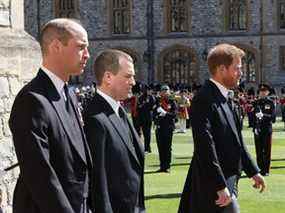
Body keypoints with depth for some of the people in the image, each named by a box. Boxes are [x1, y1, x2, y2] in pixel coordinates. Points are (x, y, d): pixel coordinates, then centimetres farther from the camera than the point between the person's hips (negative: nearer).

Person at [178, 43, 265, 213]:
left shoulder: (226, 99, 12)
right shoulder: (204, 100, -18)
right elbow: (205, 146, -23)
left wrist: (253, 171, 18)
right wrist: (220, 186, -24)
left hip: (227, 179, 9)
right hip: (214, 183, -9)